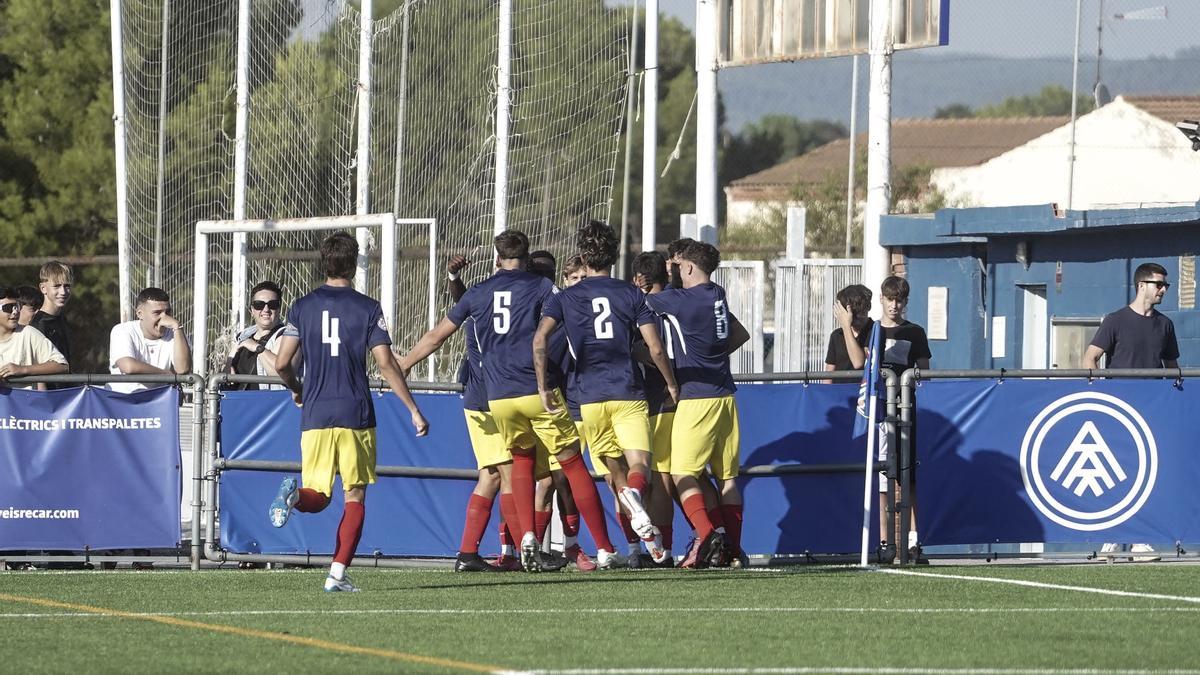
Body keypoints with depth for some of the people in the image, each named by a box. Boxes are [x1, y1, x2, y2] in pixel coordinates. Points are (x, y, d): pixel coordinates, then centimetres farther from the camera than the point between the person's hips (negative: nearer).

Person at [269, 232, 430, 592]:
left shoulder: (303, 307, 5)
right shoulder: (367, 308, -2)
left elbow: (281, 363, 2)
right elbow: (386, 364, -8)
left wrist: (297, 390, 24)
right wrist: (414, 410, -2)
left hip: (314, 415, 2)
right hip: (355, 415, -2)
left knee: (318, 498, 10)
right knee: (355, 498, 9)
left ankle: (294, 494, -26)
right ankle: (338, 574, 0)